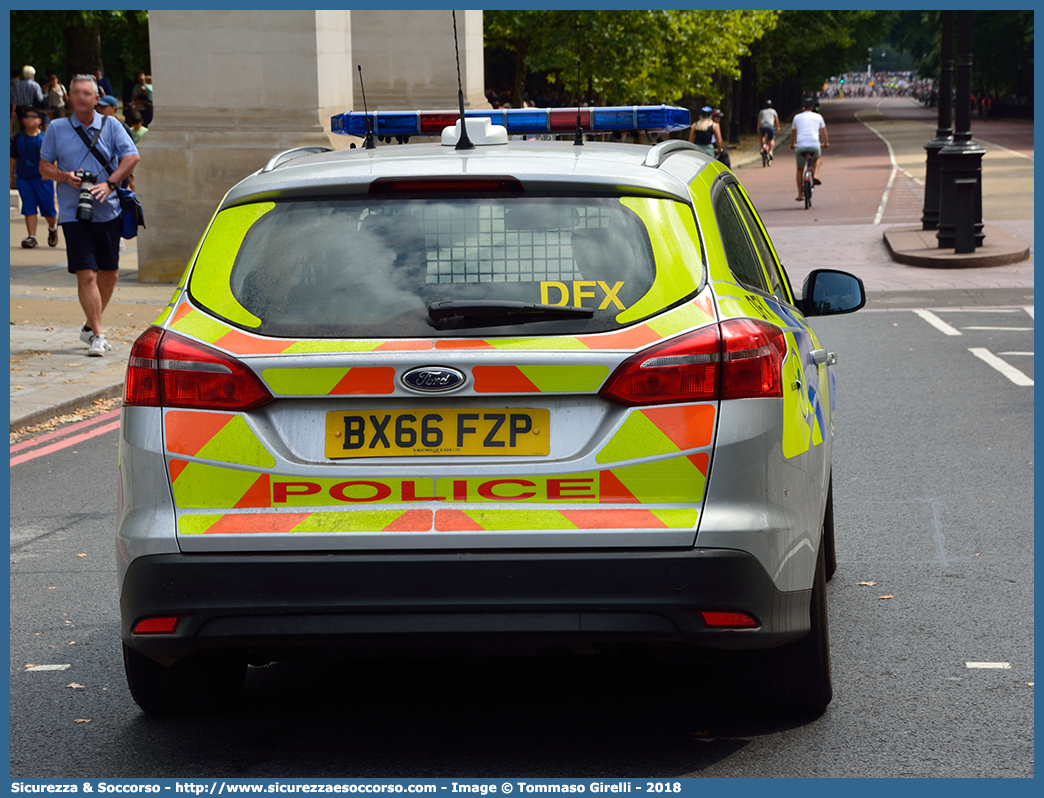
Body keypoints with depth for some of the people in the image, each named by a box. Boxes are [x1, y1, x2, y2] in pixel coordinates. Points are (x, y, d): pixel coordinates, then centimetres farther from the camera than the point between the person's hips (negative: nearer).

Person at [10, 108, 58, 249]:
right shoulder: (18, 139, 6)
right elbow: (13, 158, 13)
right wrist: (11, 176, 14)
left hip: (43, 178, -2)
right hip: (24, 178, 2)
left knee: (48, 208, 4)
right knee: (29, 208, -2)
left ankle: (53, 228, 35)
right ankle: (31, 237, 2)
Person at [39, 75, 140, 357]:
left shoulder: (110, 126, 4)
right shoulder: (57, 128, 4)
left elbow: (132, 156, -4)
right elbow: (44, 166, 8)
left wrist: (109, 183, -17)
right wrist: (65, 177, -13)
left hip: (108, 212, 2)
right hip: (74, 213, -2)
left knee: (108, 273, 8)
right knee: (86, 274, -11)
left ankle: (91, 327, 27)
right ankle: (97, 334, -8)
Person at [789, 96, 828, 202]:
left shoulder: (797, 117, 12)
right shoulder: (818, 117, 12)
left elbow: (793, 133, 21)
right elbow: (823, 132, 23)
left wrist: (792, 145, 38)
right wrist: (826, 143, 42)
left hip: (800, 146, 0)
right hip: (814, 145, 0)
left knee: (800, 170, 15)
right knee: (817, 157, 35)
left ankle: (800, 194, 14)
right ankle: (815, 175, 12)